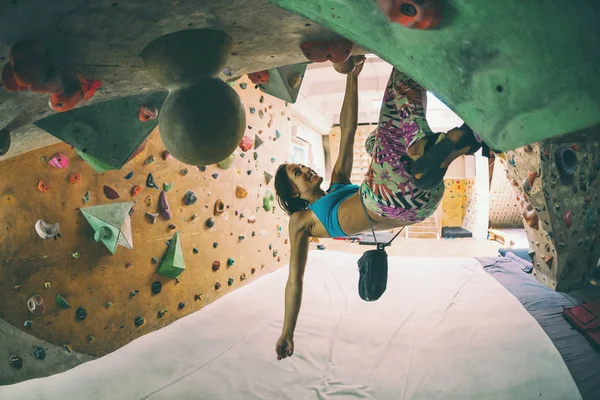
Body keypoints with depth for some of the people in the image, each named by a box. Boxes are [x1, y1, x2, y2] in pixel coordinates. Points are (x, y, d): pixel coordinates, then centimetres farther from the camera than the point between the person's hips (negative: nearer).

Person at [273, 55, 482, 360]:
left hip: (418, 198, 7)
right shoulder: (302, 220, 20)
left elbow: (347, 132, 28)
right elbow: (295, 279, 18)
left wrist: (351, 77, 24)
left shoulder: (338, 184, 34)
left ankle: (423, 149, -25)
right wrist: (287, 334, 17)